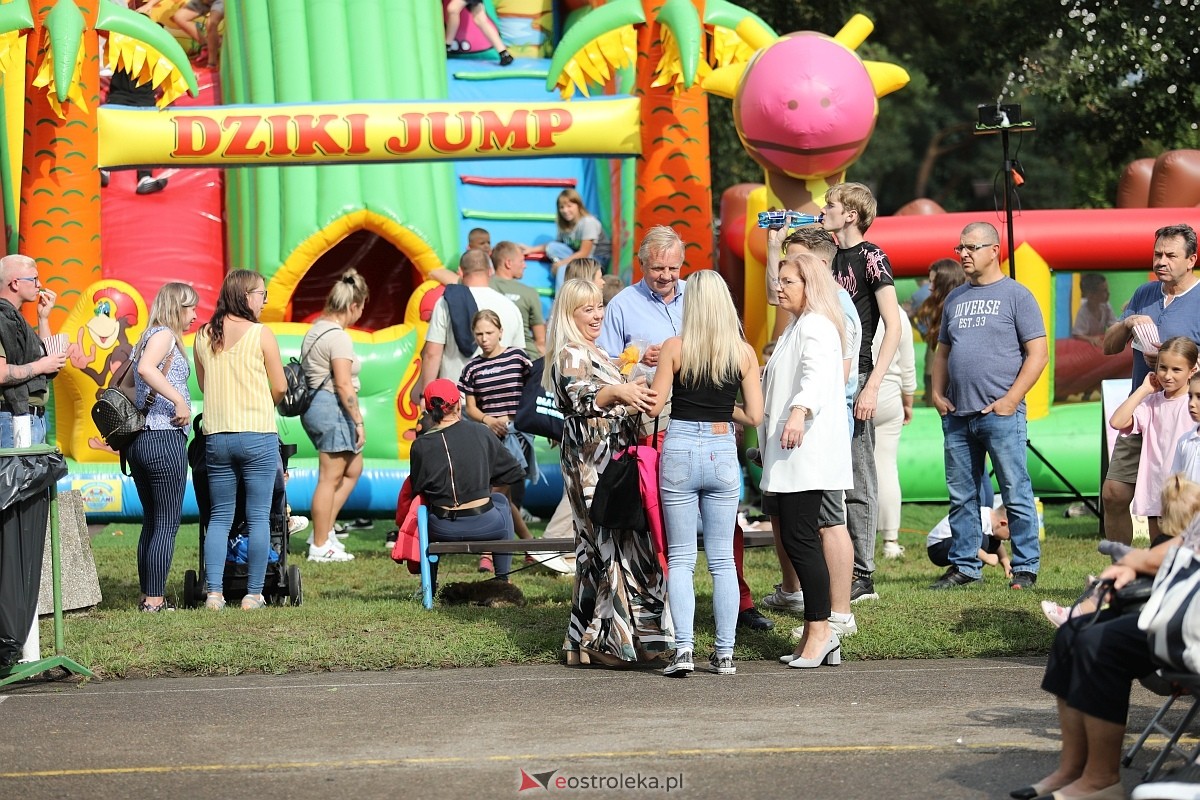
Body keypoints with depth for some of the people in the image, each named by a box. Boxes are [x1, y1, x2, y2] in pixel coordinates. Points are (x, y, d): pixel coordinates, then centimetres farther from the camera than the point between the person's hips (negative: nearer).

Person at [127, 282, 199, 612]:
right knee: (168, 523, -5)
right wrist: (180, 402, -24)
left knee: (152, 521, 14)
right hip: (165, 438, -9)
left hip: (139, 440, 9)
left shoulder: (146, 340, 20)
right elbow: (146, 368, -26)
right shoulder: (164, 335, -7)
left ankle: (147, 596, 17)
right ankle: (155, 599, -5)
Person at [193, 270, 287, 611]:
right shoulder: (261, 334, -7)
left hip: (216, 437, 4)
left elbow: (203, 385, 13)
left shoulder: (203, 336, 5)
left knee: (219, 516, 10)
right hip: (258, 435, -4)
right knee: (258, 517, 3)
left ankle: (214, 592, 2)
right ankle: (253, 593, 4)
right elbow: (280, 387, -3)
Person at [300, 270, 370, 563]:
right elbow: (343, 385, -21)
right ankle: (320, 547, 1)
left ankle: (324, 531, 19)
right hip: (332, 408, -11)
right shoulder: (338, 336, -17)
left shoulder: (317, 329, 13)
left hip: (314, 404, 11)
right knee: (330, 478, -4)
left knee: (353, 469, 20)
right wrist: (359, 422, -16)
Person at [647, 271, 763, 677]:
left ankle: (684, 648, -6)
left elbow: (654, 407, -4)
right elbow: (754, 415, 0)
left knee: (680, 556, 5)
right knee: (722, 559, 8)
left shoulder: (674, 348, -5)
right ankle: (725, 653, 8)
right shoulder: (743, 352, 0)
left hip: (680, 452, -1)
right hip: (723, 453, 2)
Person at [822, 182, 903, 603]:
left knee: (857, 482, -4)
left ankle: (863, 576, -2)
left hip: (853, 378, -7)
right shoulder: (829, 257, 16)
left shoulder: (871, 257, -6)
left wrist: (872, 385, -19)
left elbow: (894, 327, -11)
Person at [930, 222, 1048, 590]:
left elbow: (1037, 354, -5)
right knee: (961, 496, 9)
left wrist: (1010, 400, -12)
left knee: (1016, 494, -4)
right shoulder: (955, 298, 18)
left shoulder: (1016, 295, 0)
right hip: (957, 416, 6)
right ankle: (964, 565, 16)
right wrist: (937, 393, 8)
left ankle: (1025, 567, 2)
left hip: (1000, 414, -6)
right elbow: (942, 351, 24)